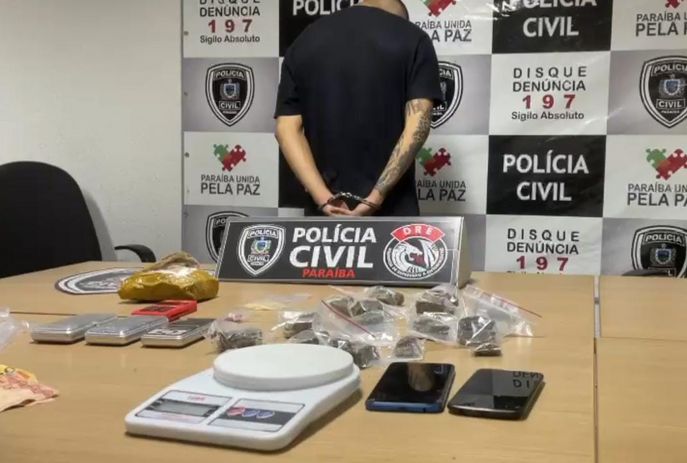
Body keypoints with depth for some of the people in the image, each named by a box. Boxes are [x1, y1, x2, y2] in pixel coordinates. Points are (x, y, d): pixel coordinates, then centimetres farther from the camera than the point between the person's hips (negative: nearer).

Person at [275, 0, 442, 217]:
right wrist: (376, 196, -16)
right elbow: (417, 125, -13)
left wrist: (324, 199, -10)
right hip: (390, 210, -3)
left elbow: (287, 129, -1)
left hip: (327, 213, 3)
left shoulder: (305, 41, 8)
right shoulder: (413, 39, 0)